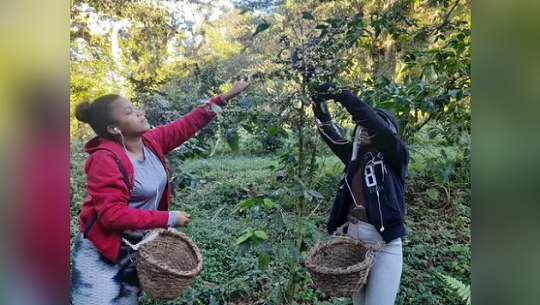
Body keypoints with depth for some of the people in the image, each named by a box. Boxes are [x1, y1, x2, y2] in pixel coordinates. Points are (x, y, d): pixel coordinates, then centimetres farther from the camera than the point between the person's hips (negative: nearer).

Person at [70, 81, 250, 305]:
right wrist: (169, 219, -23)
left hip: (138, 250, 7)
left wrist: (225, 97, 4)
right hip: (100, 255, -7)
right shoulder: (105, 159, -23)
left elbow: (189, 124, 5)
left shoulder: (151, 142, -4)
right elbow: (112, 214, -27)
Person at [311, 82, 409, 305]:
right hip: (354, 235, 6)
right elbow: (334, 136, 1)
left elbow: (379, 128, -24)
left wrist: (341, 95, -29)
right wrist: (320, 110, -15)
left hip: (384, 242, -6)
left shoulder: (395, 156, -8)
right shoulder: (356, 155, 9)